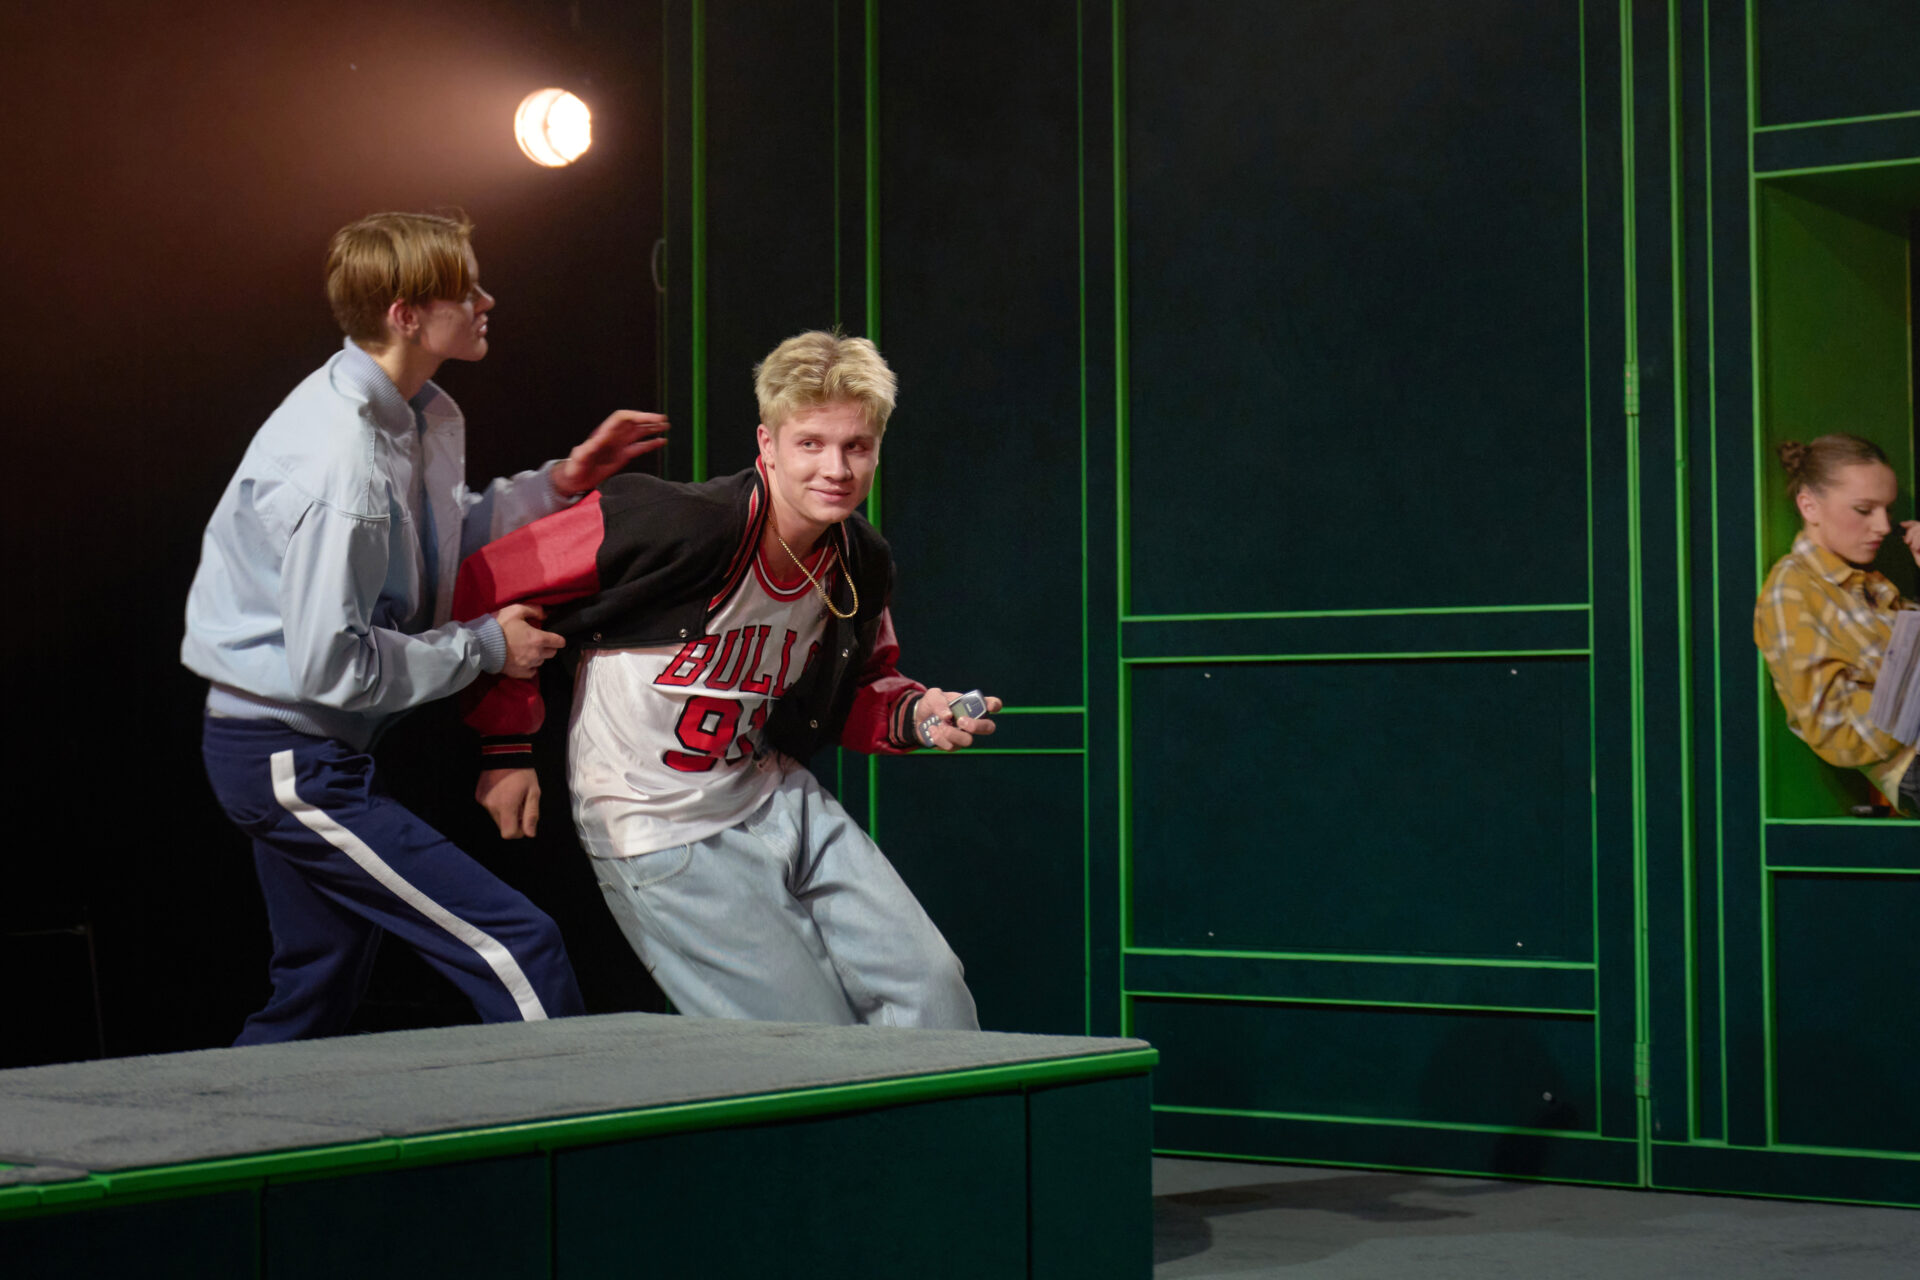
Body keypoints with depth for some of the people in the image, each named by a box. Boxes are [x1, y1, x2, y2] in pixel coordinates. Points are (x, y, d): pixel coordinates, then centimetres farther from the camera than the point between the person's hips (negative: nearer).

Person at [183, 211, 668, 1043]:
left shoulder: (422, 417, 6)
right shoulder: (339, 459, -25)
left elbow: (445, 542, 22)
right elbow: (331, 663, -25)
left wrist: (556, 486, 9)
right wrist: (485, 647, -14)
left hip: (301, 754, 11)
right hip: (289, 758, -11)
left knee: (317, 995, 21)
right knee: (520, 951, -12)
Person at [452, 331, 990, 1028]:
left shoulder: (863, 566, -2)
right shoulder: (677, 526, -24)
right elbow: (483, 588, -14)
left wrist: (915, 714, -5)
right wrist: (507, 744, -7)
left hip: (777, 800, 7)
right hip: (662, 834, -7)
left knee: (931, 990, 1)